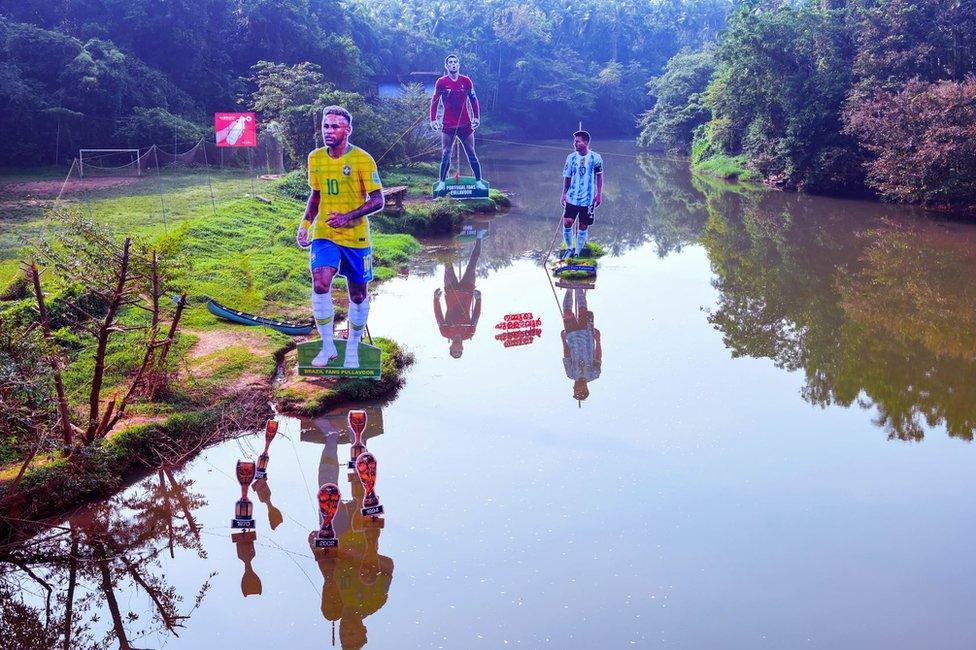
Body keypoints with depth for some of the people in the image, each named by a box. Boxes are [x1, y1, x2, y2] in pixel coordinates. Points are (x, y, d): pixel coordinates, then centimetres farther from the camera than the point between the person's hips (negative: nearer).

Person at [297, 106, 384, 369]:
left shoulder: (362, 159, -10)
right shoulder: (315, 158, 4)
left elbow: (378, 201, -9)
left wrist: (347, 216, -21)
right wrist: (305, 224, 5)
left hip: (356, 237, -2)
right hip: (323, 235, 2)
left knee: (358, 294, 8)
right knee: (320, 284, -19)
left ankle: (352, 348, 29)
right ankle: (327, 346, -5)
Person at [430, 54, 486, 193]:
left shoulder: (466, 81, 4)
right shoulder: (441, 82, 0)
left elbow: (473, 100, 10)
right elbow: (434, 101, 2)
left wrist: (476, 117, 1)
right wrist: (433, 119, -6)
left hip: (465, 124, 1)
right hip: (447, 125, -1)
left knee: (471, 153, 3)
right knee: (446, 154, -2)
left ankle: (479, 181, 10)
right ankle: (441, 183, 6)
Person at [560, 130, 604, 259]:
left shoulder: (595, 158, -4)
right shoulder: (571, 157, 2)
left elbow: (599, 176, 5)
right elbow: (567, 177, 8)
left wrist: (599, 194, 1)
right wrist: (564, 194, 3)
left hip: (588, 199, -1)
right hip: (572, 198, 1)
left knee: (583, 227, 2)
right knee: (567, 223, -10)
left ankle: (577, 253, 14)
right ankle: (569, 248, 12)